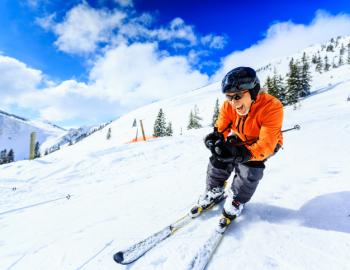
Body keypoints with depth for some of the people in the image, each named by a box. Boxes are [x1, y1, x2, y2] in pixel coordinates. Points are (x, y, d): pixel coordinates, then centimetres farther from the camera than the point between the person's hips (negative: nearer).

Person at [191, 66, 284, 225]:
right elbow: (221, 128, -16)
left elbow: (266, 145, -40)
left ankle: (236, 201, 1)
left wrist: (241, 154, -55)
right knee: (219, 159, -14)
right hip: (241, 139, 4)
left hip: (266, 142, -3)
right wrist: (215, 138, -40)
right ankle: (214, 193, 13)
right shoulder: (228, 106, -23)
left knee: (250, 165, -28)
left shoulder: (271, 107, -36)